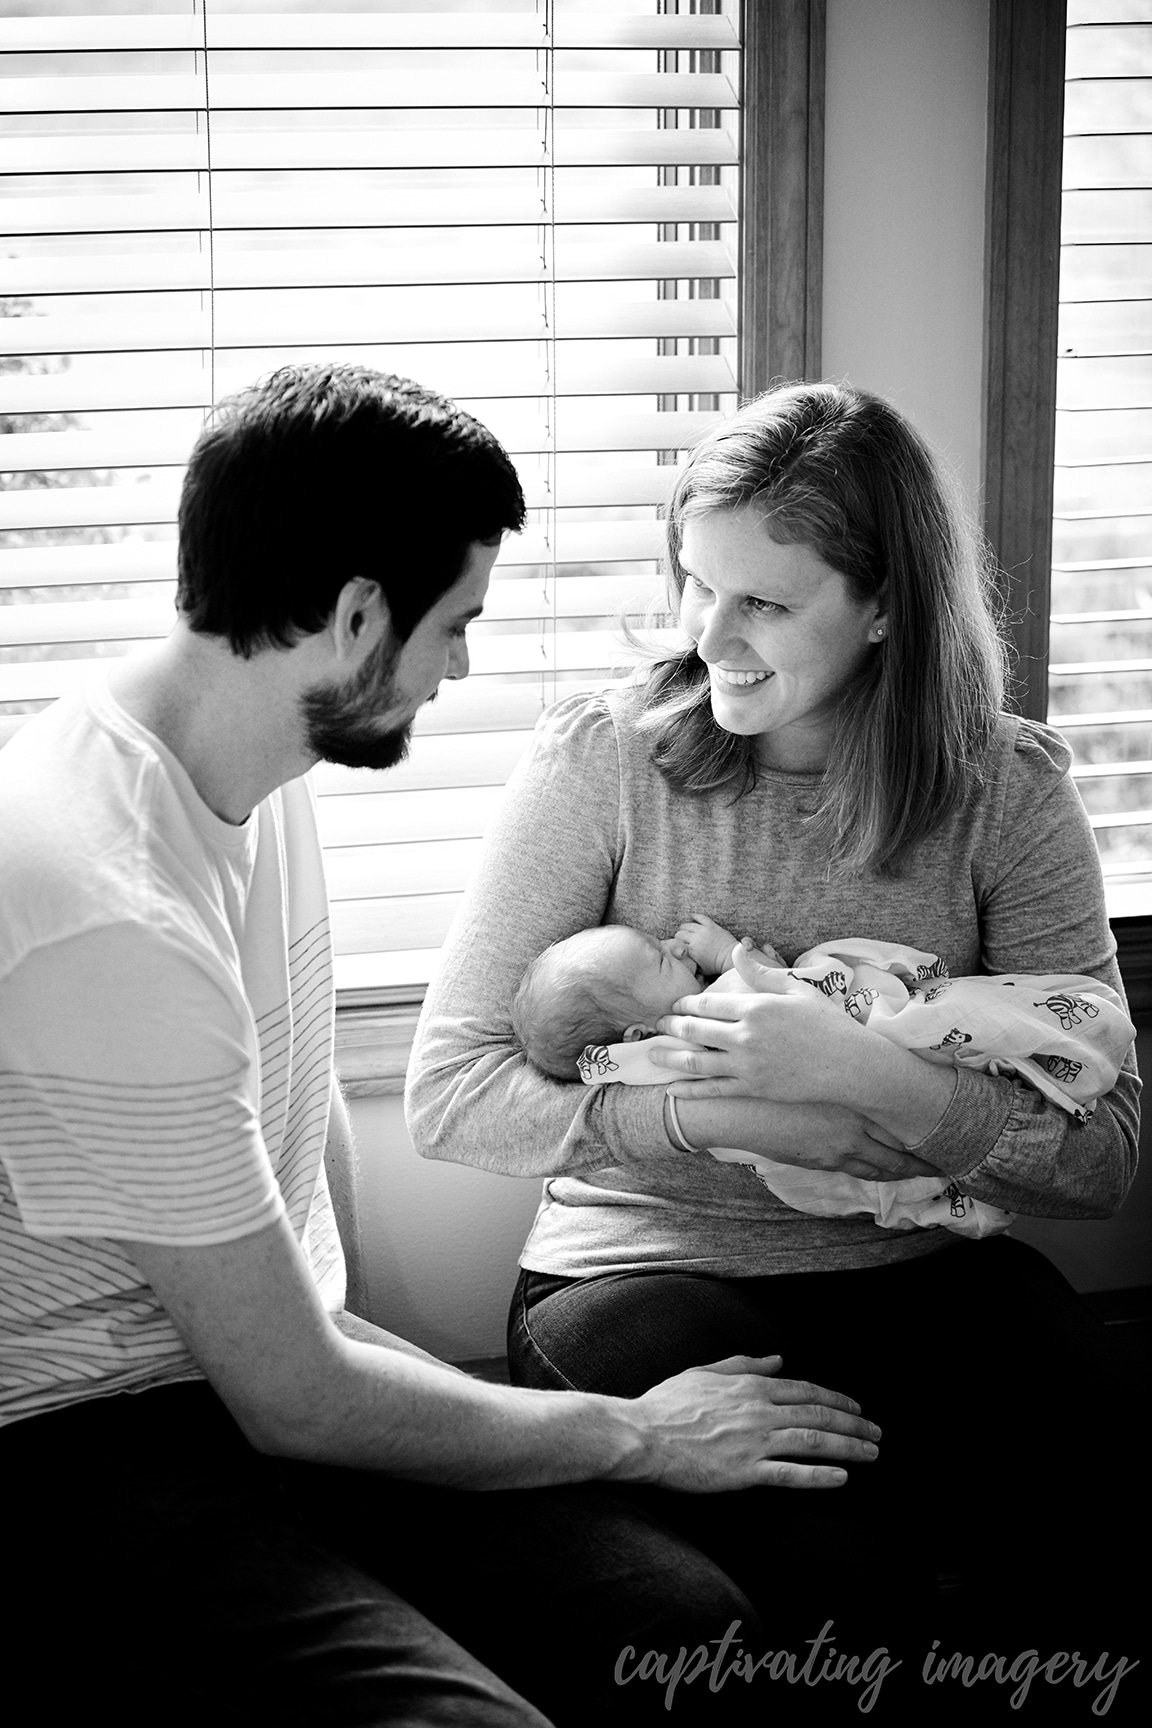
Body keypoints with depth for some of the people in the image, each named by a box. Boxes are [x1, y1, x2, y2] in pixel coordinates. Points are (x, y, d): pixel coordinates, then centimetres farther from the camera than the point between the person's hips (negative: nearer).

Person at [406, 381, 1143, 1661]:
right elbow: (449, 1093, -8)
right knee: (835, 1581, -31)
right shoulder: (603, 757, -4)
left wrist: (868, 1078, -21)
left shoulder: (1006, 789, 0)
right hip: (648, 1269, -1)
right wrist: (718, 1118, -19)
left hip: (917, 1274, 2)